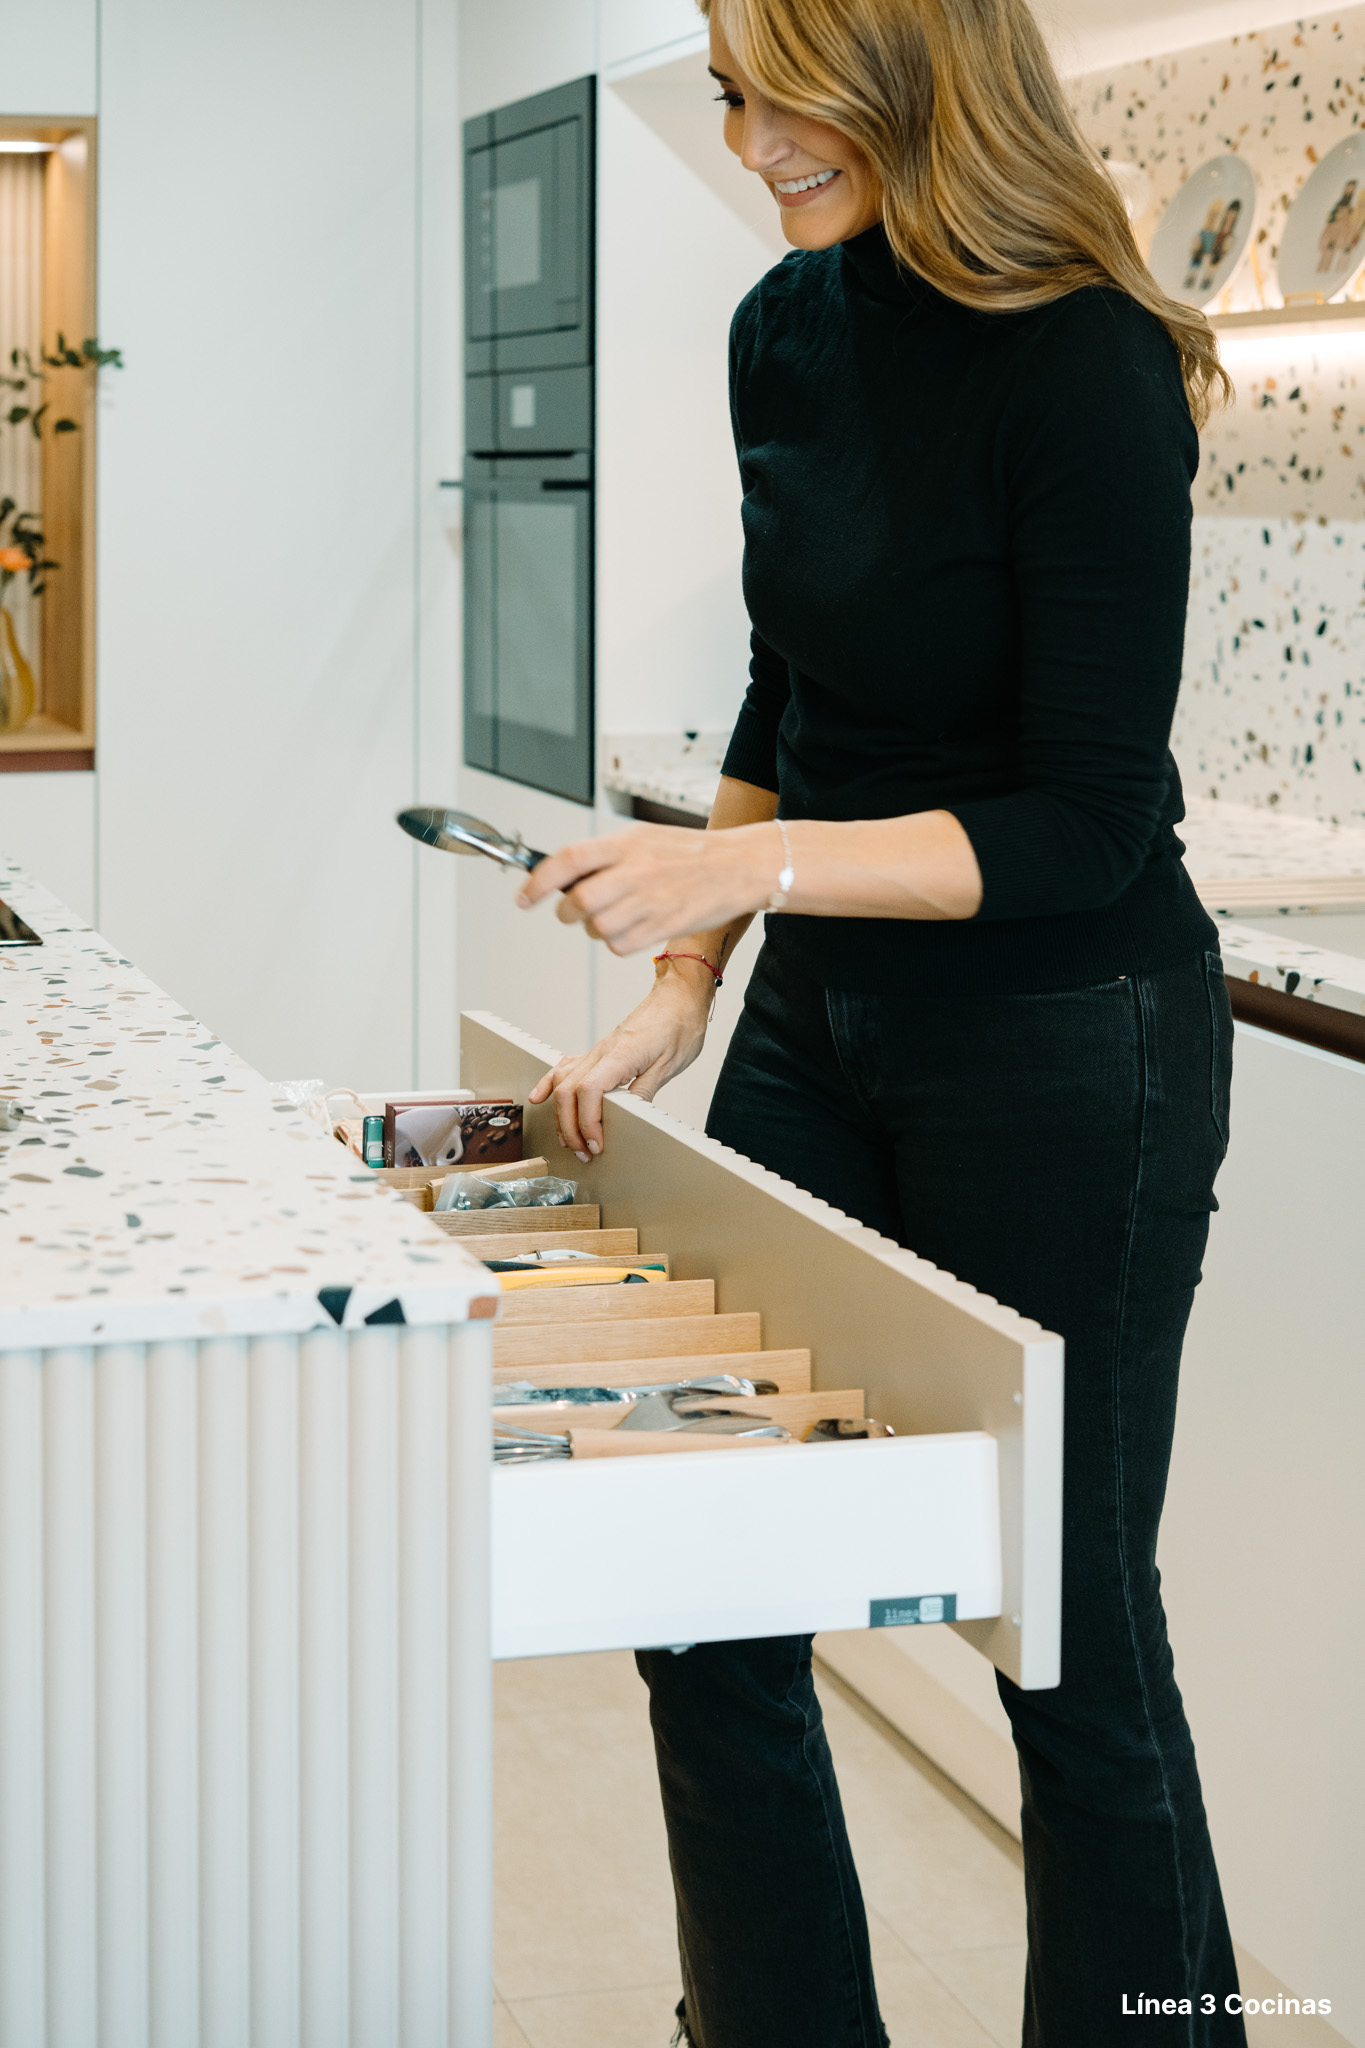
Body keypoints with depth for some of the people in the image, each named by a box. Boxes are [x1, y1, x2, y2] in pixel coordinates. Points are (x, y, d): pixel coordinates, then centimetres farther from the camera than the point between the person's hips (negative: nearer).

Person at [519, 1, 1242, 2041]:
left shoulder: (1083, 364, -18)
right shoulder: (785, 332, 4)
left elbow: (1089, 823, -19)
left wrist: (746, 869, -27)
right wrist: (678, 998, 10)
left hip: (1066, 1047, -7)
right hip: (822, 1028, 7)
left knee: (1075, 1638, 5)